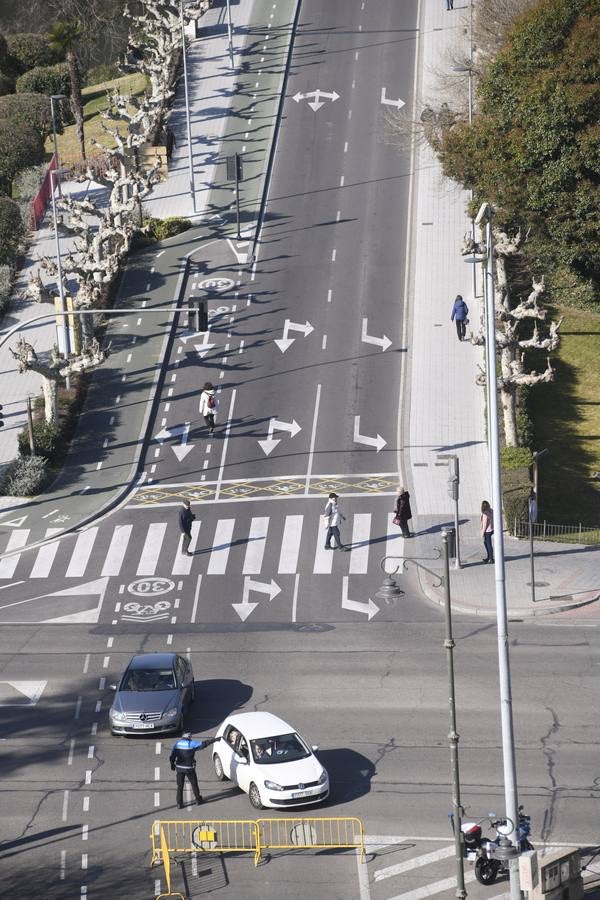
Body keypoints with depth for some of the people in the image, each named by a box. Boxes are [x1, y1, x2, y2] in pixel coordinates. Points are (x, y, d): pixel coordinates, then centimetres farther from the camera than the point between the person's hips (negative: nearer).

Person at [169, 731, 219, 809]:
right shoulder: (192, 744, -13)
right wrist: (215, 739, -1)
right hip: (189, 769, -3)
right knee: (194, 785, 16)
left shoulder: (176, 744, -3)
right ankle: (198, 800, 30)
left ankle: (179, 804, 8)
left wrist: (172, 765, 18)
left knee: (180, 786, 11)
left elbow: (172, 757, 0)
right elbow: (203, 744, -10)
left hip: (179, 768, 3)